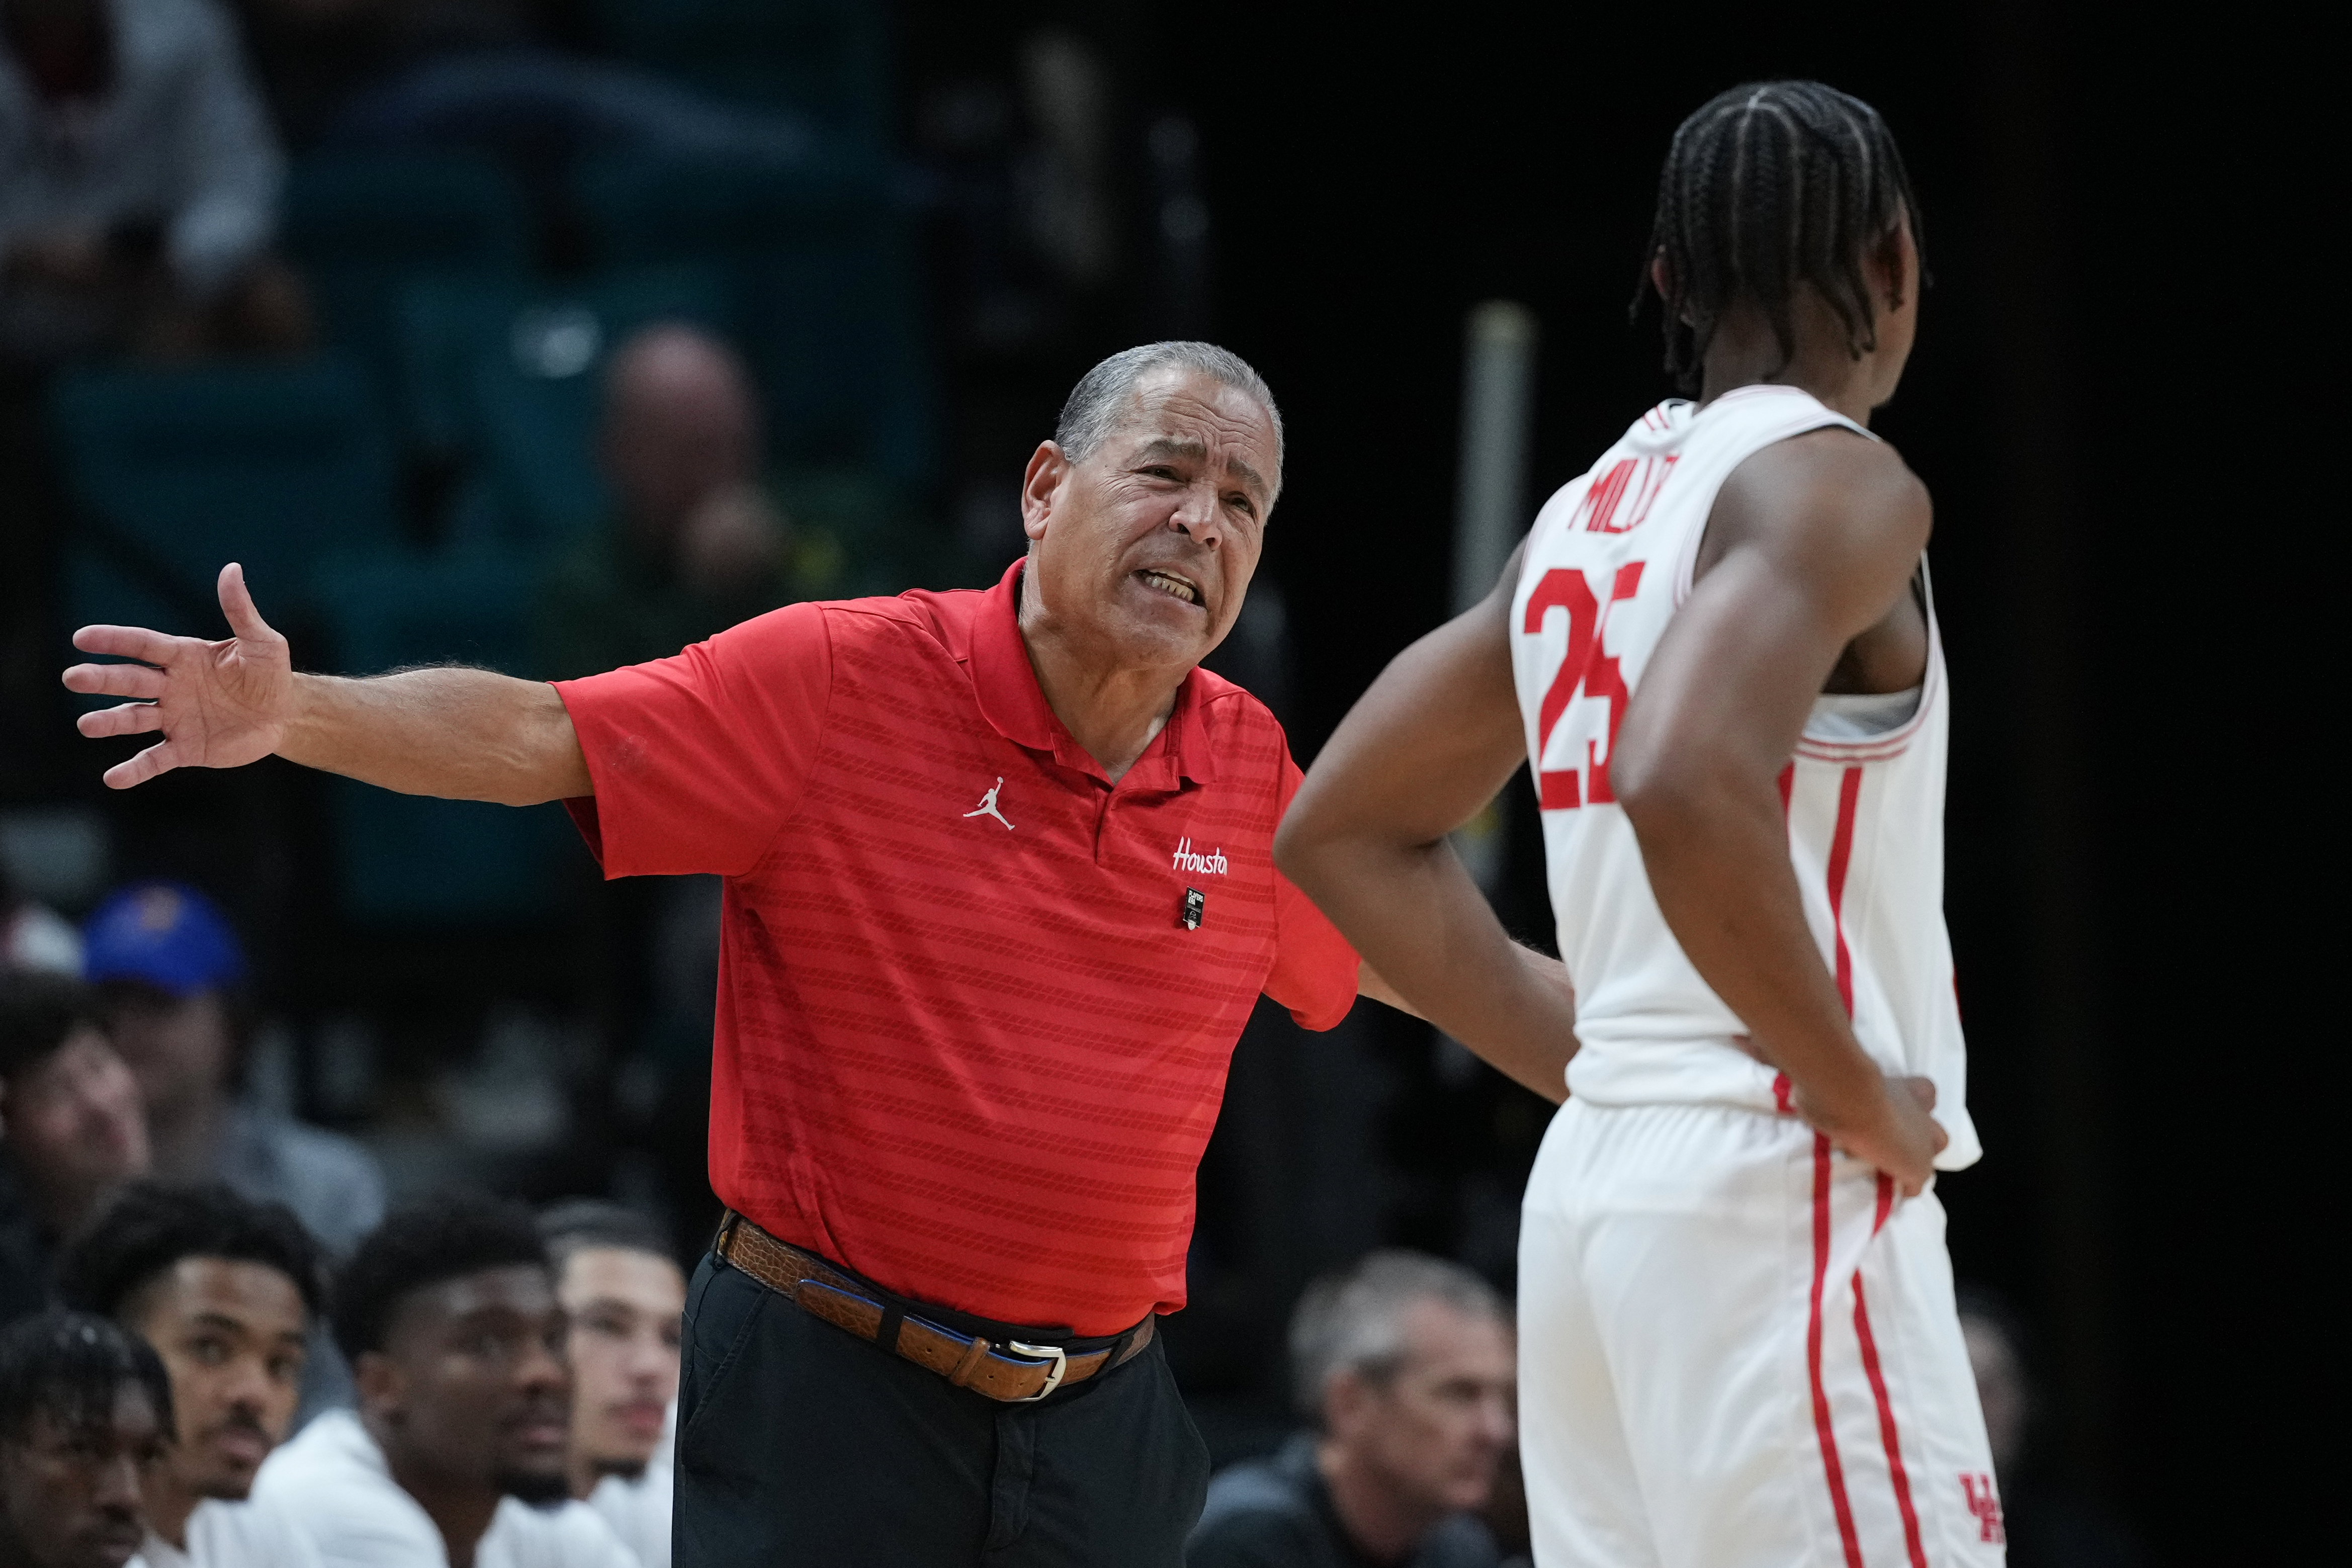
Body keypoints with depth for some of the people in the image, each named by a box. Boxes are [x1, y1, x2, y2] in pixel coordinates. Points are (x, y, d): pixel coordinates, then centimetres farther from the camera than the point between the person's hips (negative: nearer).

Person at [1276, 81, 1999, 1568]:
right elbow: (1686, 786, -27)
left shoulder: (1588, 516, 15)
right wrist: (1865, 1100, -17)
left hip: (1596, 1187, 9)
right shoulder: (1832, 481, -9)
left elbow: (1348, 833, 22)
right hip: (1777, 1199, -9)